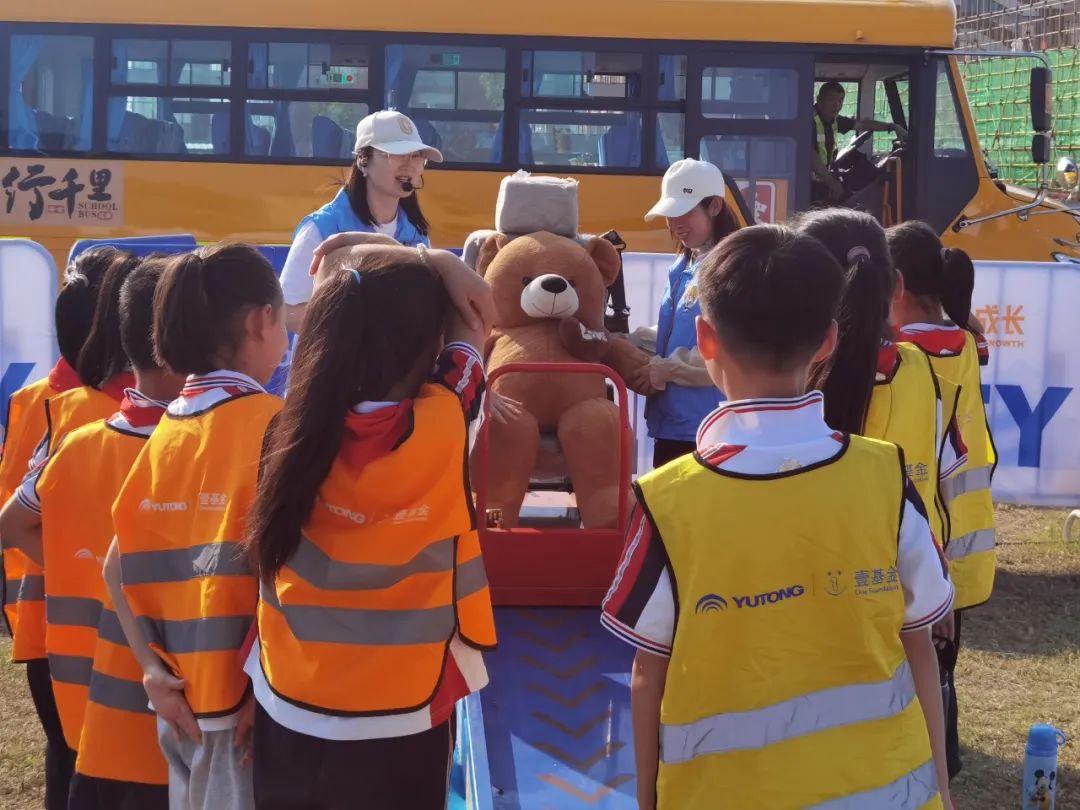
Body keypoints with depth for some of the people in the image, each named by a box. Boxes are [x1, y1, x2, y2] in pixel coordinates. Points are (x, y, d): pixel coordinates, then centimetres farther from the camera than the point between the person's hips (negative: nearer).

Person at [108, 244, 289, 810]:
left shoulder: (165, 431, 8)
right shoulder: (273, 422, -12)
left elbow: (117, 570, 8)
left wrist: (153, 668, 5)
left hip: (181, 698, 7)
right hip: (245, 699, -7)